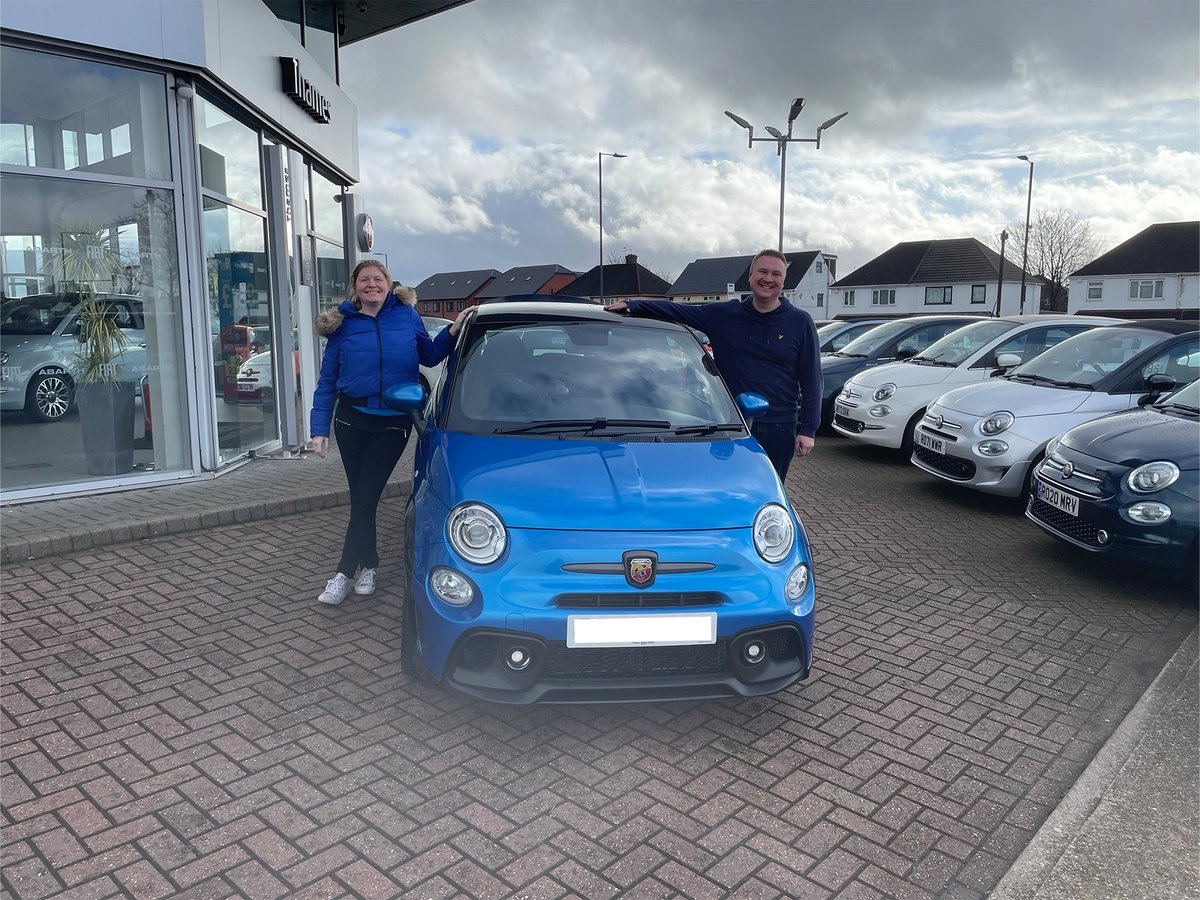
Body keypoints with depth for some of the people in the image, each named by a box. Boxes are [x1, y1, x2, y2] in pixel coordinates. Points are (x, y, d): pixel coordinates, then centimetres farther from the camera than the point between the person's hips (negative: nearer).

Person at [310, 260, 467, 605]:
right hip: (352, 420, 2)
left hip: (393, 424, -1)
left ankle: (345, 573, 0)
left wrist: (452, 332, -4)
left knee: (365, 497, -5)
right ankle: (367, 566, 22)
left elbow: (429, 356, 13)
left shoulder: (406, 315, 2)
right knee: (360, 497, 7)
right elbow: (327, 382, 4)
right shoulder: (343, 325, 2)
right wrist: (319, 429, -2)